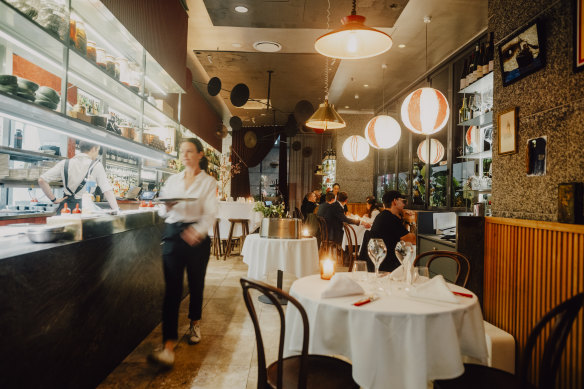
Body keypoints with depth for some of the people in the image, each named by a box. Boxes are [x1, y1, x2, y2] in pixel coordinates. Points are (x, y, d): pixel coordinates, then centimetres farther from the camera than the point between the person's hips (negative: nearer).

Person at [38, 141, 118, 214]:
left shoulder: (65, 164, 6)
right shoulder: (96, 165, -4)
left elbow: (42, 180, 4)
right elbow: (107, 190, -10)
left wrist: (54, 199, 8)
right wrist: (116, 210, -10)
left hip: (66, 206, 4)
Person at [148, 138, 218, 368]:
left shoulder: (208, 182, 2)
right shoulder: (172, 180, 13)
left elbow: (210, 213, -9)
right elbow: (162, 212, 12)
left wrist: (198, 231, -28)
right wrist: (167, 206, -12)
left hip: (196, 237, -2)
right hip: (172, 235, 2)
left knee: (196, 283, 11)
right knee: (172, 288, -5)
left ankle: (195, 323, 38)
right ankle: (168, 346, -5)